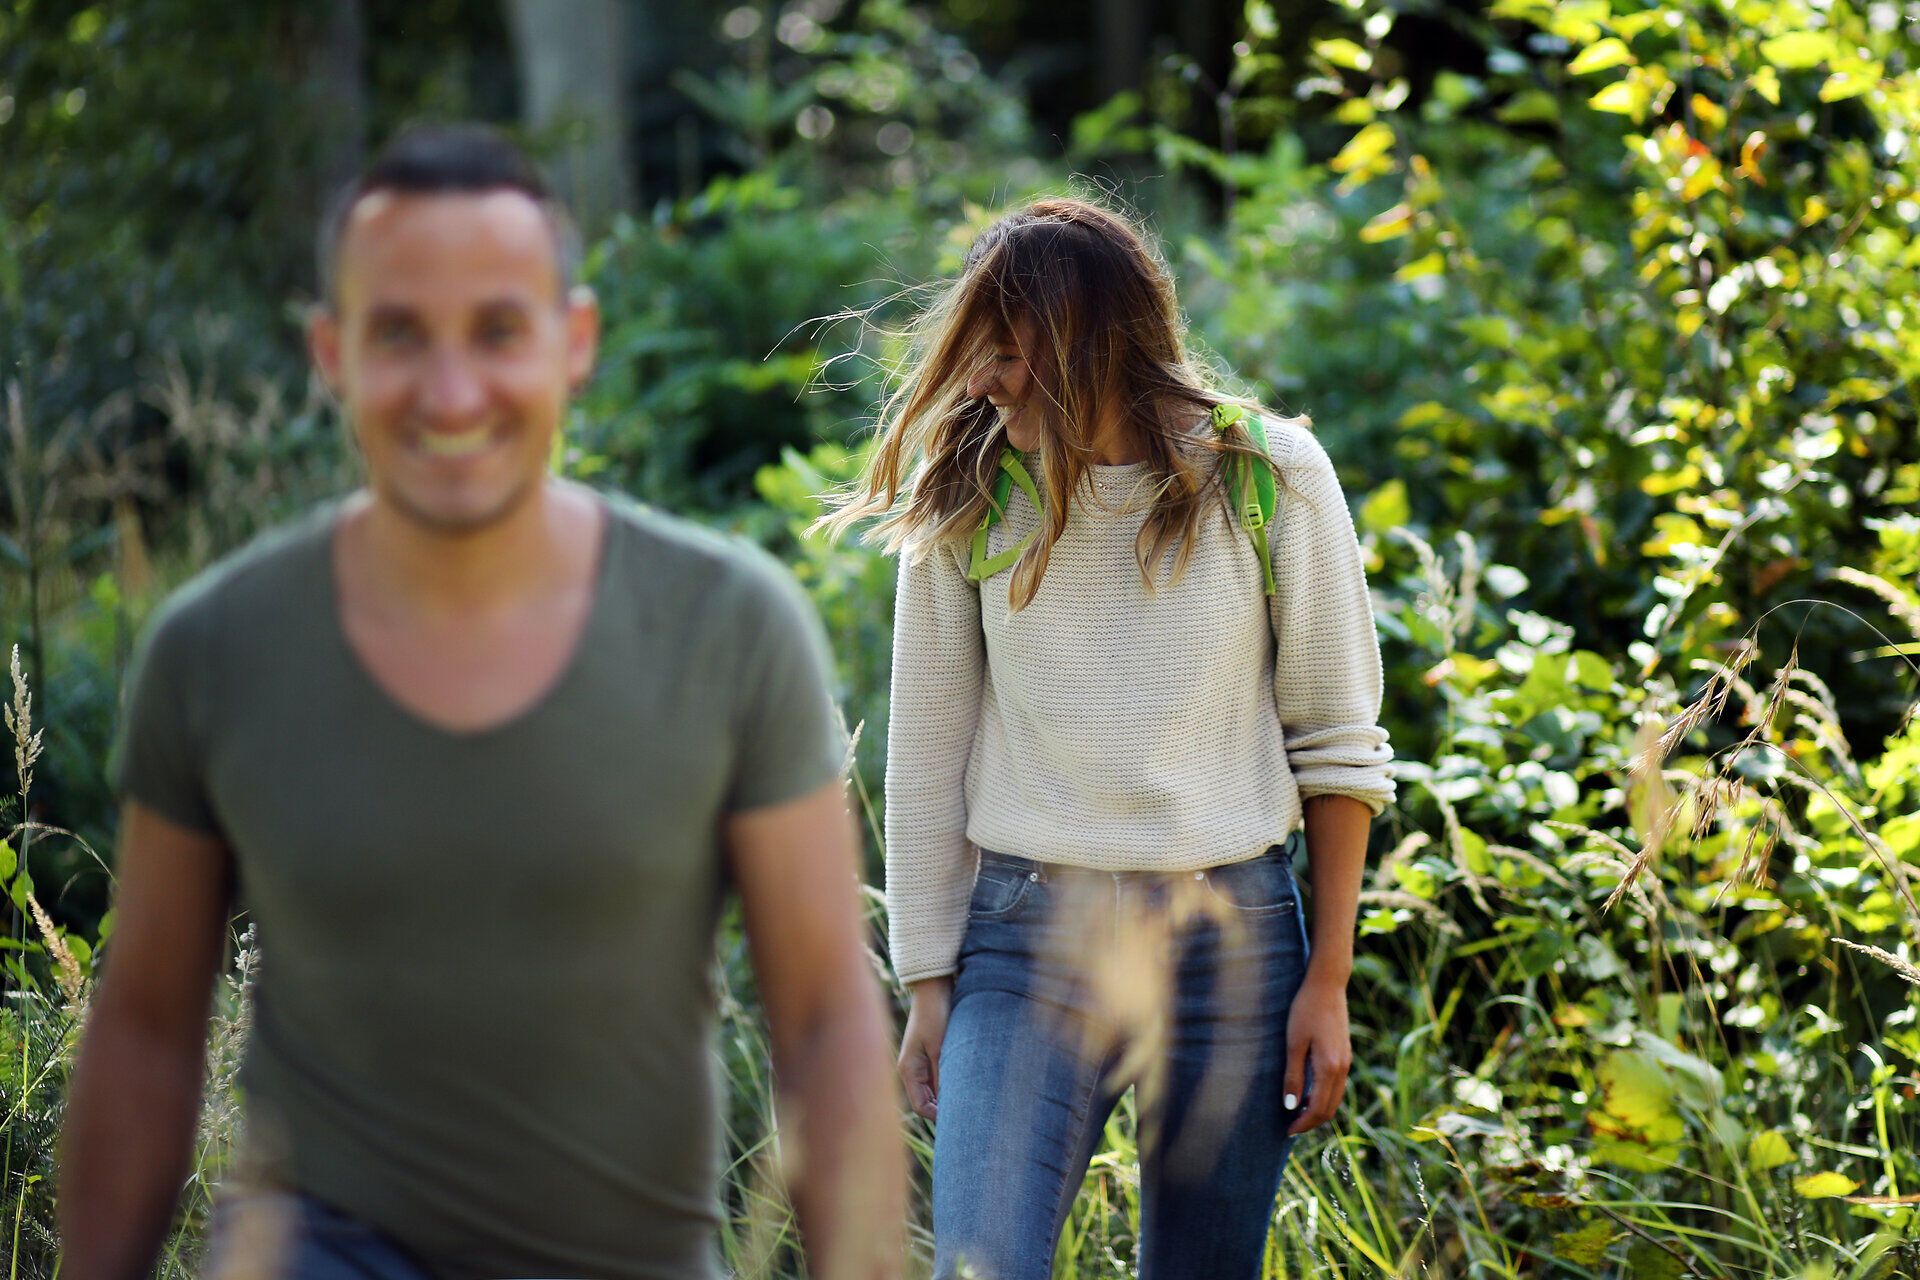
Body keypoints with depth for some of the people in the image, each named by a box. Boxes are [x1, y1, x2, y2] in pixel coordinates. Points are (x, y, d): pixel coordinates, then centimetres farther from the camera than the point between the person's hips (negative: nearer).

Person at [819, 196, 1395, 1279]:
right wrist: (929, 984, 5)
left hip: (1233, 939, 0)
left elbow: (1337, 745, 3)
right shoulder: (962, 495, -1)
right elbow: (927, 755, 6)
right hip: (1028, 939, 0)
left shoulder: (1268, 477, -3)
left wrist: (1328, 983, 1)